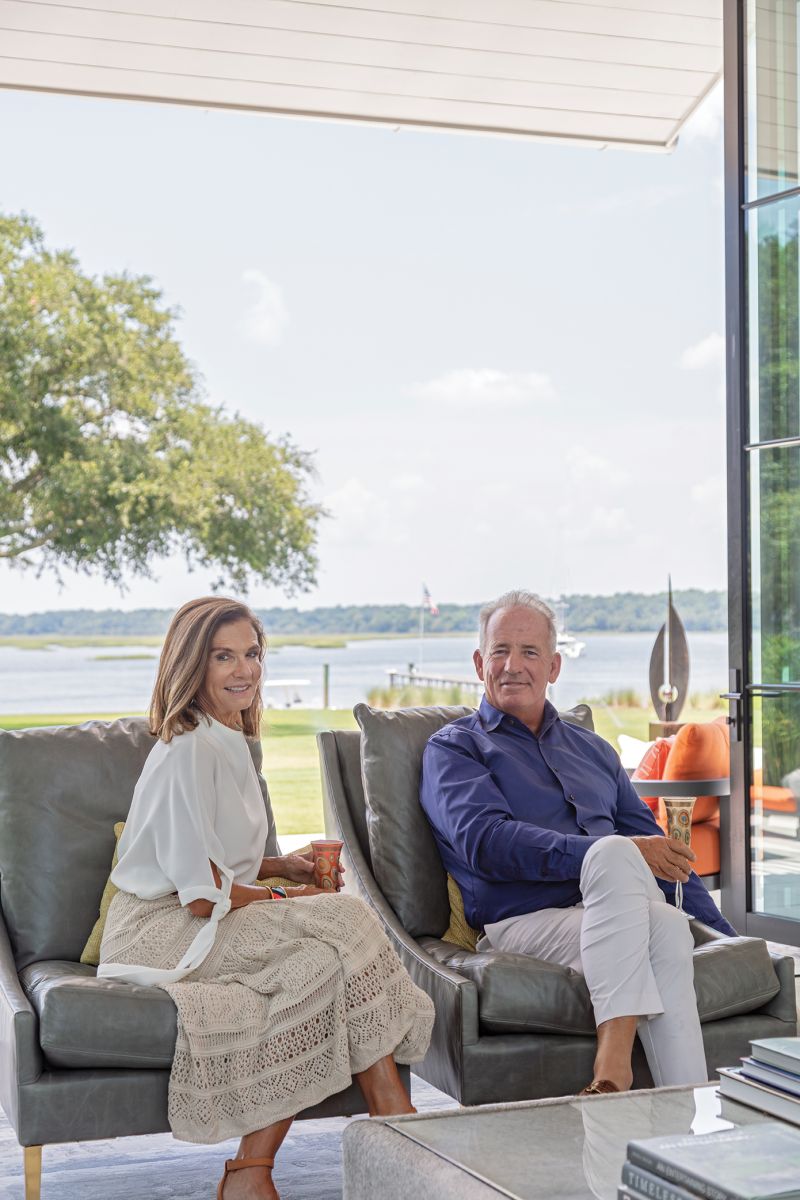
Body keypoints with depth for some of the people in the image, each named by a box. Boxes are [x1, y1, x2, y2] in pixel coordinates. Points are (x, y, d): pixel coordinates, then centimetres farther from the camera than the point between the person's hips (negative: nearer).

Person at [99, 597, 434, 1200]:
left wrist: (287, 865, 9)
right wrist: (286, 899, -3)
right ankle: (392, 1119, -21)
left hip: (209, 926, 9)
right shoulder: (189, 751, -14)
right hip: (161, 933, -8)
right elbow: (203, 896, -17)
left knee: (323, 961, -21)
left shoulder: (228, 743, 17)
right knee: (339, 920, -25)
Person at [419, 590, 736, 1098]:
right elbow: (487, 842, -8)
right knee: (616, 853, -35)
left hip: (615, 915, 4)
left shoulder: (591, 749, 29)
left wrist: (726, 937, 15)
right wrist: (614, 852, -18)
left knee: (666, 925, -35)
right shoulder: (453, 749, 11)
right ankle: (616, 1068, -41)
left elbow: (657, 845, 28)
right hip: (524, 921, -4)